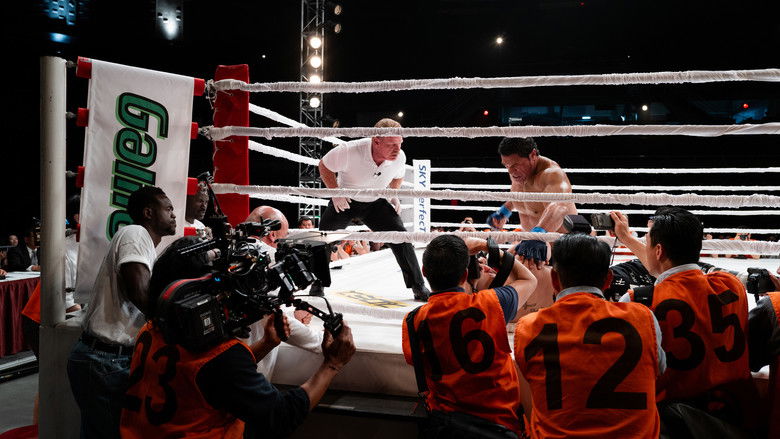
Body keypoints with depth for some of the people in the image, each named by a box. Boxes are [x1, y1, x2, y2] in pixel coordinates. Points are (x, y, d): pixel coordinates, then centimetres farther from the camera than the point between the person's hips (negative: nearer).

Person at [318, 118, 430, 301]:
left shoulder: (399, 157, -20)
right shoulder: (349, 151, -33)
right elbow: (324, 166, -12)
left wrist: (394, 196, -7)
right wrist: (335, 192, -20)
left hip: (375, 203, 2)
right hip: (345, 201, -1)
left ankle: (418, 287, -1)